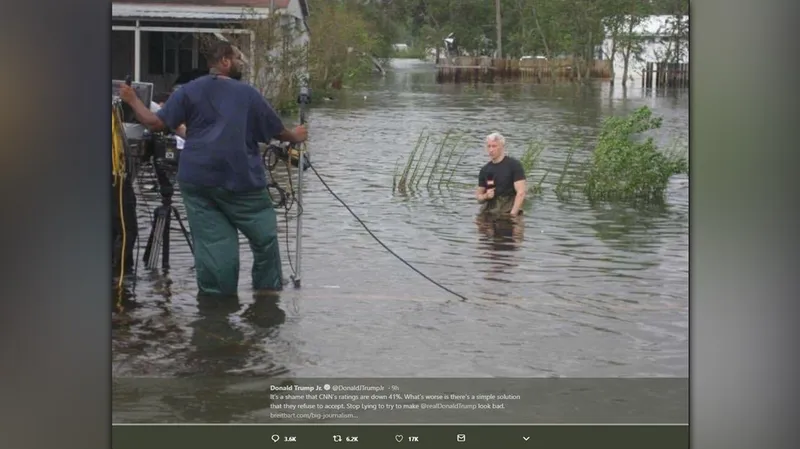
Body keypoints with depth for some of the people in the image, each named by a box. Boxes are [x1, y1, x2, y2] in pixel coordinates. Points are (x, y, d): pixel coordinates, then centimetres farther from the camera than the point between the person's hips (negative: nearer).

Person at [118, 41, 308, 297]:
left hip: (197, 180, 3)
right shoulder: (248, 94, 2)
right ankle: (268, 287, 15)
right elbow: (277, 131, 7)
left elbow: (156, 123, -1)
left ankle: (216, 295, 7)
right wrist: (296, 137, 29)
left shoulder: (190, 91, 6)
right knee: (264, 236, 11)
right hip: (240, 180, -3)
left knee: (211, 239, 5)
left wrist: (133, 101, 15)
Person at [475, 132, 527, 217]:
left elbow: (521, 193, -10)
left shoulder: (514, 165, -3)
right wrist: (485, 196, -4)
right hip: (488, 214, 5)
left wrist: (513, 214, -17)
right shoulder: (485, 170, 12)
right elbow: (478, 196, 20)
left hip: (507, 213, -5)